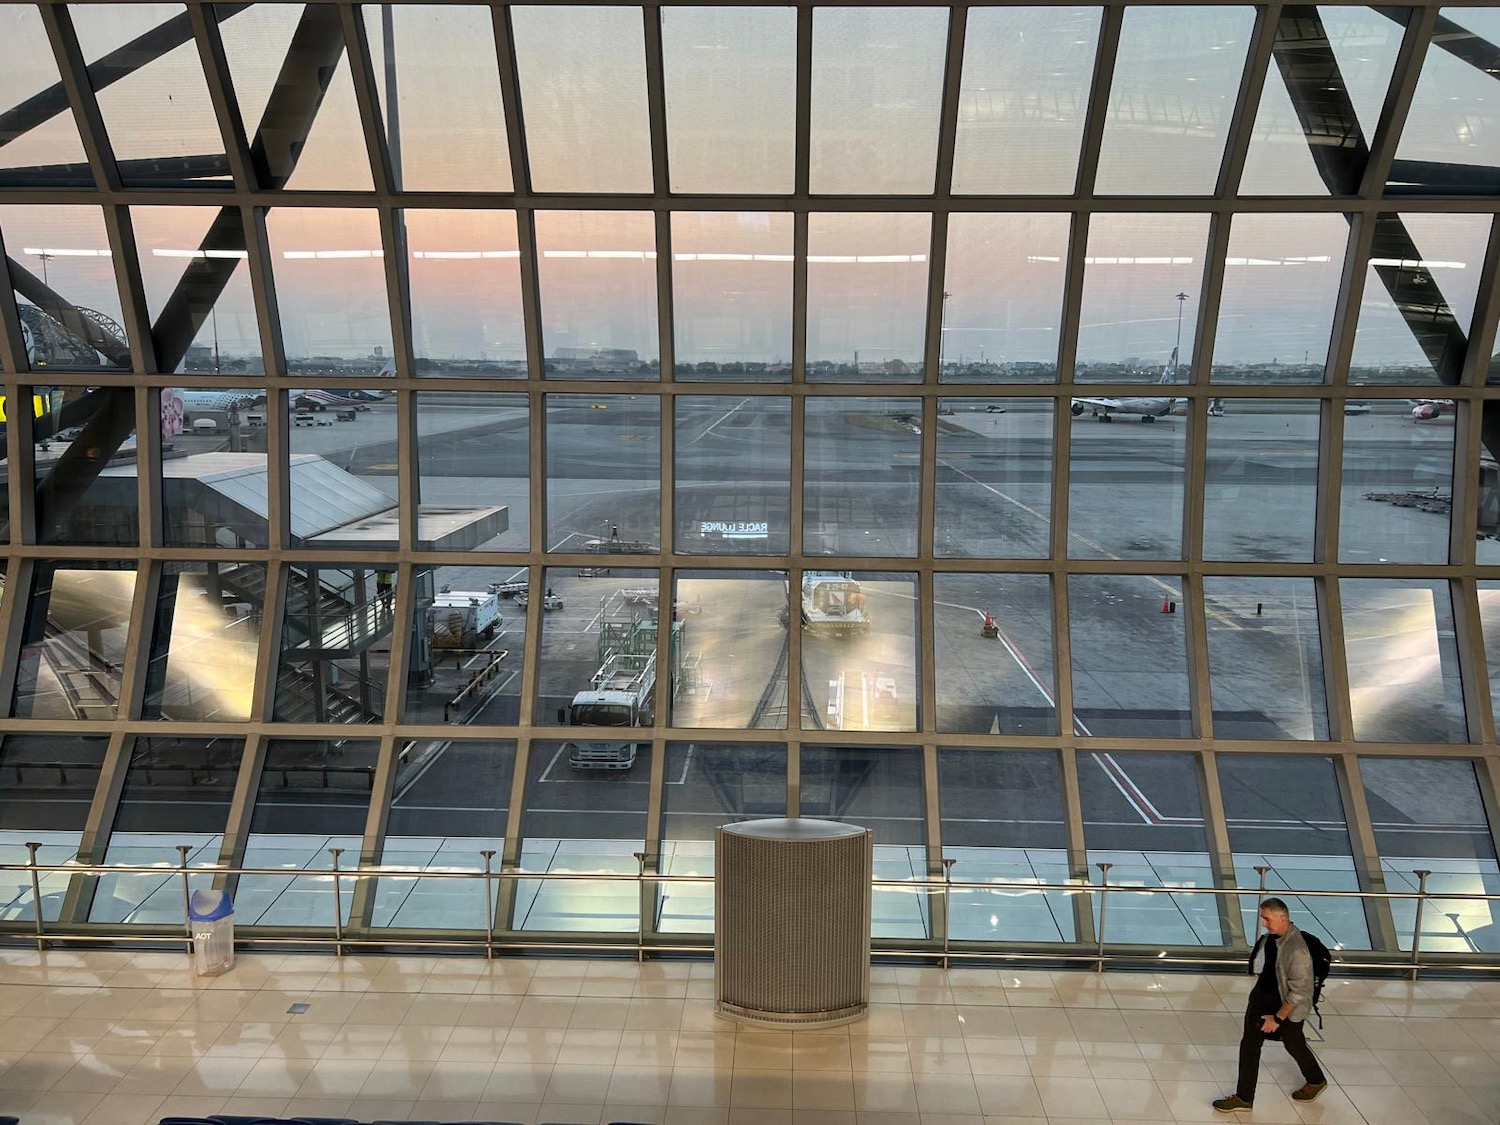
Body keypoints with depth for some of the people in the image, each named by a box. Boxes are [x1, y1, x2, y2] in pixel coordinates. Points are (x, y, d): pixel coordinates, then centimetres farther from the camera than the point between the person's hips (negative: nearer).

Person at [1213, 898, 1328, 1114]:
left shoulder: (1296, 950, -34)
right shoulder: (1271, 935, -9)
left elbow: (1298, 992, -27)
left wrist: (1278, 1018, -20)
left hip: (1287, 1004, -7)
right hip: (1263, 995, 7)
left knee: (1294, 1045, 19)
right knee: (1249, 1044, 10)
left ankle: (1316, 1081, 50)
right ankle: (1243, 1098, 26)